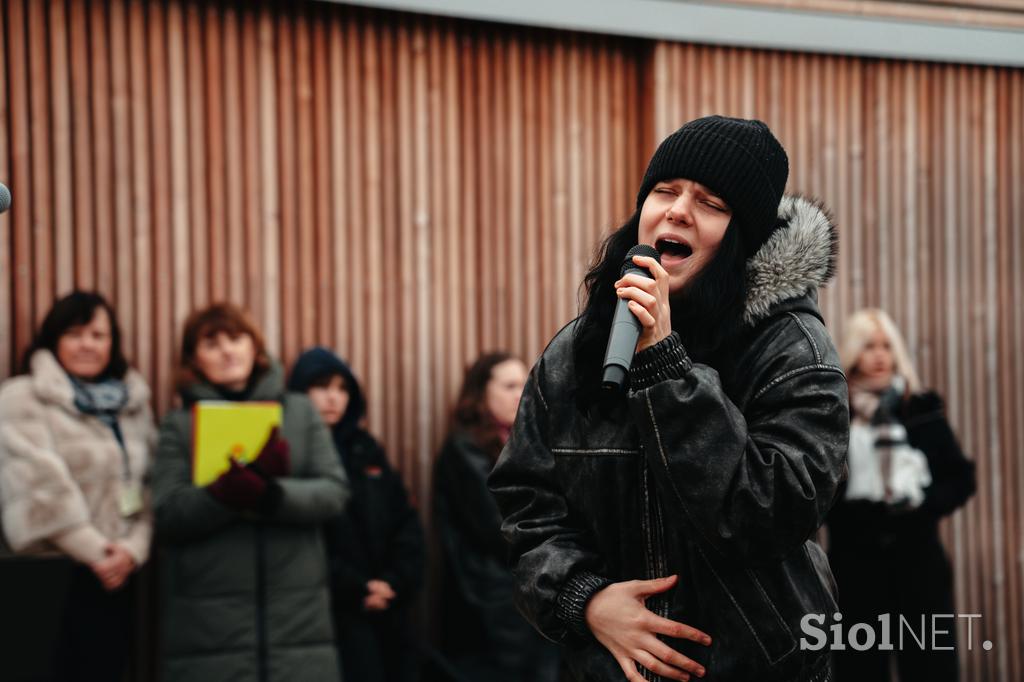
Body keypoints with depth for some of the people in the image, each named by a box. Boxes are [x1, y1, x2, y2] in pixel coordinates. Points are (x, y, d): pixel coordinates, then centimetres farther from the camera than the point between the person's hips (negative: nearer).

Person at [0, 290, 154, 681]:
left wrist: (134, 547, -8)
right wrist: (94, 552, -12)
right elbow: (43, 486, -11)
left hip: (118, 574, 5)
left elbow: (149, 482, 9)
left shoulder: (133, 401, 15)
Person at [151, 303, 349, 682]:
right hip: (208, 618, -1)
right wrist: (226, 491, -21)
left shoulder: (300, 411, 11)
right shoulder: (179, 424, 7)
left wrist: (270, 495, -17)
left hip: (296, 611, 2)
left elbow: (334, 491, 1)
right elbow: (167, 514, -3)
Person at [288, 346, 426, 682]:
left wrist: (397, 581, -5)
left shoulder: (365, 448, 15)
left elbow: (406, 521, 11)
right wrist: (356, 589, -15)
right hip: (333, 614, -6)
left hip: (389, 611, 6)